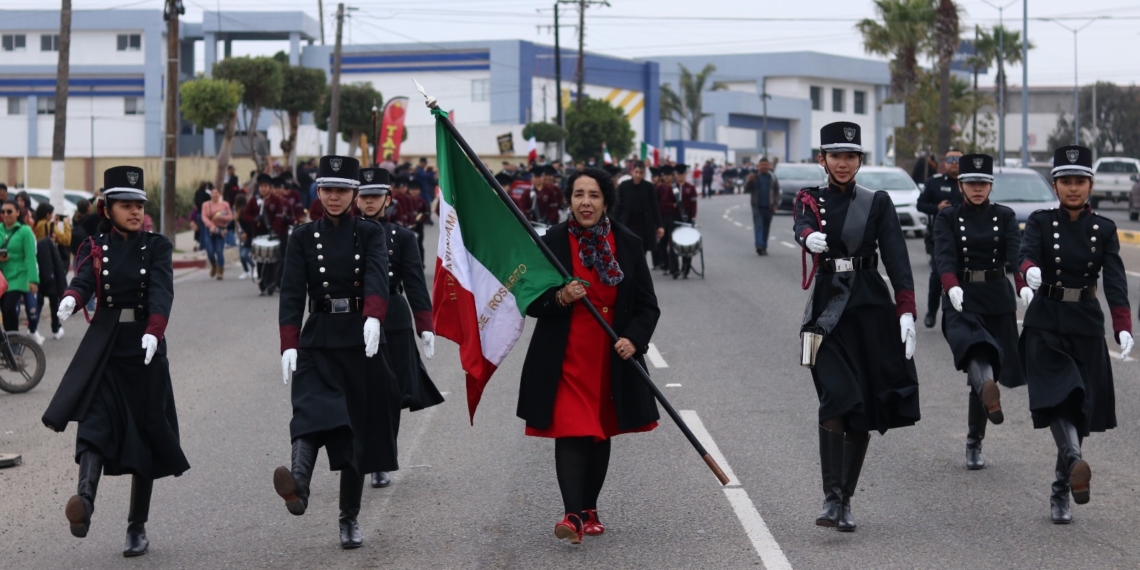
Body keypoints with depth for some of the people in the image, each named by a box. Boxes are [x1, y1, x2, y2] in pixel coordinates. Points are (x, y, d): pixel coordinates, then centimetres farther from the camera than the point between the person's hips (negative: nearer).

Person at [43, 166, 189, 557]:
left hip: (145, 348, 0)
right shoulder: (94, 247, 6)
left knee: (145, 435, 3)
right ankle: (85, 499, -41)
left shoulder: (157, 247, 4)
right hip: (103, 348, 0)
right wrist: (71, 300, -38)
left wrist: (154, 333, -32)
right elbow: (83, 279, -13)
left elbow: (161, 292, -13)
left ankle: (137, 528, 13)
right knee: (96, 422, -20)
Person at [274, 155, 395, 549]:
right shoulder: (303, 237, 5)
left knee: (358, 429, 4)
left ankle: (350, 519, 14)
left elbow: (377, 278, -15)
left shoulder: (370, 233, 4)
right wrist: (288, 345, -17)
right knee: (313, 410, -26)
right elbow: (292, 293, -4)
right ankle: (298, 487, -49)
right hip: (318, 342, -1)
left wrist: (373, 317, -35)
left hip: (362, 343, 1)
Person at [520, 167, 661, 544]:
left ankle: (589, 509, 25)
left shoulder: (628, 244, 1)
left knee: (601, 434, 12)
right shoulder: (552, 242, -5)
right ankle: (573, 515, -16)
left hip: (612, 358, 3)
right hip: (566, 357, -3)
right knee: (571, 432, -12)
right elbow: (531, 302, -1)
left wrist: (634, 339, -13)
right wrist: (560, 298, -21)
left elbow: (647, 305, 4)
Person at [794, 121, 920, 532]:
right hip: (828, 310, -1)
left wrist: (906, 311, -14)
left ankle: (846, 501, 13)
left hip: (871, 307, 1)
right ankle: (831, 498, -19)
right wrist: (809, 237, -41)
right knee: (837, 399, -17)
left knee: (865, 410, 3)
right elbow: (801, 228, -16)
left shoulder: (878, 203, 7)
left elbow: (896, 257, -2)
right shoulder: (809, 200, 7)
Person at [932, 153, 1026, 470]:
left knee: (986, 372, 3)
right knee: (973, 347, -33)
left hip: (998, 301, 1)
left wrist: (1025, 287, -29)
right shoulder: (948, 218, 2)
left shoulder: (1005, 217, 6)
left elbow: (1016, 254, -10)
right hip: (961, 300, -1)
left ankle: (974, 445, 15)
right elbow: (944, 256, -14)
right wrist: (952, 287, -34)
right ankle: (989, 393, -59)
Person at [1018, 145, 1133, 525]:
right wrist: (1031, 271, -43)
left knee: (1081, 408, 3)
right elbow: (1027, 254, -18)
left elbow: (1115, 281, -7)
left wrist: (1123, 326, -21)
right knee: (1058, 393, -23)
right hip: (1045, 325, -2)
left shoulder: (1104, 230, 4)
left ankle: (1060, 494, 13)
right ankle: (1075, 461, -40)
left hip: (1086, 326, 2)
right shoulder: (1040, 222, 1)